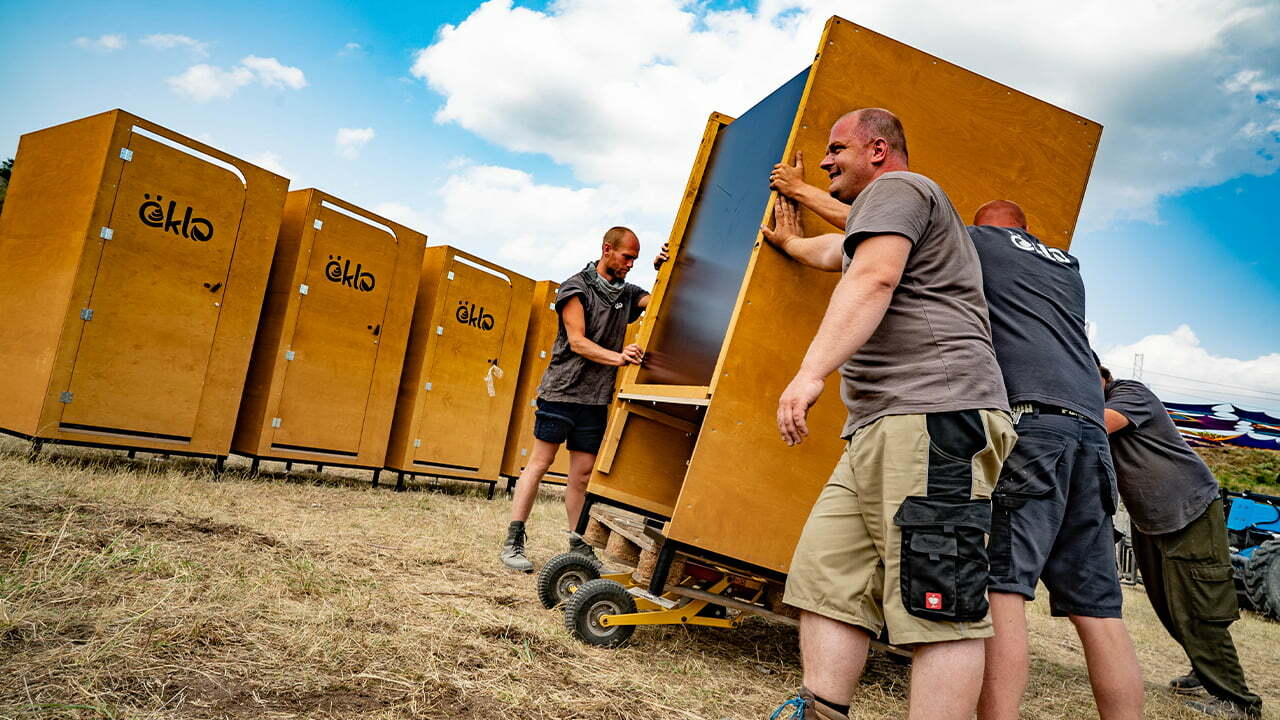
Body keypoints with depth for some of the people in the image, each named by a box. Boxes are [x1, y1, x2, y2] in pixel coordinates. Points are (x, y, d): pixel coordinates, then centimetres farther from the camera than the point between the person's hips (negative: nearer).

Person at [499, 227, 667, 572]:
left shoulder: (627, 294, 13)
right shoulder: (576, 288, -5)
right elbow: (577, 342, -14)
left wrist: (662, 271, -11)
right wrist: (617, 357, -27)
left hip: (596, 398, 5)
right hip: (562, 389, -5)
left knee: (583, 473, 7)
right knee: (539, 463, -3)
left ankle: (578, 545, 14)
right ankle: (512, 542, 2)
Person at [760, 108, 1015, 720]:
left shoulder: (895, 189, 2)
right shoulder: (877, 217, 35)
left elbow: (873, 277, -17)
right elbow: (833, 252, 56)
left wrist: (812, 371, -26)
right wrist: (790, 242, 75)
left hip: (933, 418, -11)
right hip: (880, 430, 11)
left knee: (935, 602, -13)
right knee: (826, 575, 3)